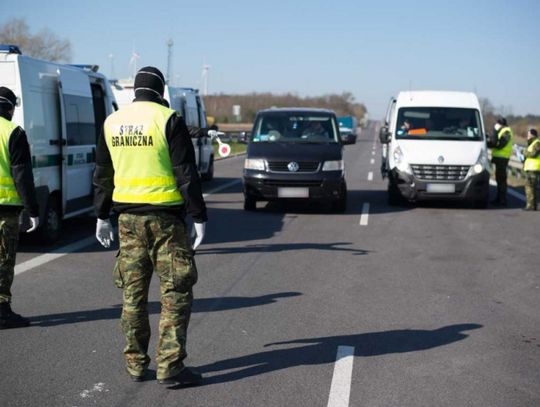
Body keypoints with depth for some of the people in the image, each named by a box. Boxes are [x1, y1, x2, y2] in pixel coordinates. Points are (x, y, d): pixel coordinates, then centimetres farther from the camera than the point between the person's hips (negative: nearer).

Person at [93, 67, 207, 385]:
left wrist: (102, 216, 23)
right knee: (176, 293, 1)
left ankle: (136, 365, 18)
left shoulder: (112, 123, 10)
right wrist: (199, 217, -7)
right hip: (165, 216, -5)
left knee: (133, 293, 12)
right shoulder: (168, 120, -8)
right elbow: (187, 174, -11)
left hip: (128, 218, 6)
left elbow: (103, 175, 15)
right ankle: (170, 367, -2)